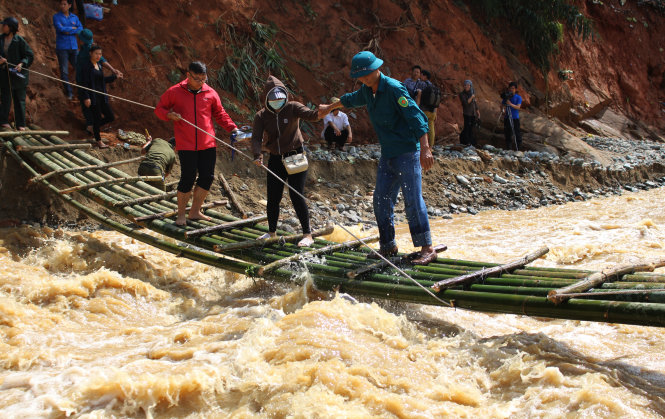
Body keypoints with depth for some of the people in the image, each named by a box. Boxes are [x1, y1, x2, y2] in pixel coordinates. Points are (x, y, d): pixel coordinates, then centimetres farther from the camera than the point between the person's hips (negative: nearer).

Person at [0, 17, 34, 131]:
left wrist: (22, 64, -20)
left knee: (19, 99, 3)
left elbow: (30, 56, -5)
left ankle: (20, 124, 10)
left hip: (18, 73, -3)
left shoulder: (19, 40, -5)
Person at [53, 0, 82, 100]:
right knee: (64, 71, -4)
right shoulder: (56, 17, 2)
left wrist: (68, 31, -10)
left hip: (74, 47, 3)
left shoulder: (74, 17, 13)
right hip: (62, 47, -3)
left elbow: (81, 29, -1)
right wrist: (73, 28, -4)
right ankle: (69, 93, 2)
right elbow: (61, 29, -14)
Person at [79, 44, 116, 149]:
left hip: (102, 95, 8)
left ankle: (94, 127, 30)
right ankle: (99, 141, 14)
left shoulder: (99, 66, 12)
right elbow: (84, 84, -14)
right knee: (97, 118, 0)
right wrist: (86, 98, -19)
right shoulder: (86, 67, -11)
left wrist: (115, 76, 21)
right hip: (92, 97, -8)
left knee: (111, 117, 7)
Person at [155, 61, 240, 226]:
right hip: (186, 145, -4)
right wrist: (169, 115, -14)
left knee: (207, 177, 6)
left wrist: (232, 128, 1)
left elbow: (220, 114, 15)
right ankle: (181, 214, 13)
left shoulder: (210, 93, 6)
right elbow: (159, 109, 8)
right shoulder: (175, 92, -1)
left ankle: (195, 212, 24)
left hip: (208, 144, 4)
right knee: (188, 179, -5)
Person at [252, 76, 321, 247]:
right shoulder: (261, 116, -2)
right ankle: (271, 232, 29)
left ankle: (307, 234, -1)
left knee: (296, 196, -9)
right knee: (273, 198, 8)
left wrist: (320, 112, -50)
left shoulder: (292, 108, -8)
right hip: (275, 160, 3)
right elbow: (256, 138, -13)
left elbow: (309, 114, -26)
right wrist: (257, 155, -33)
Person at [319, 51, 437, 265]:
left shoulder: (394, 89, -17)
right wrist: (329, 107, 48)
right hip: (387, 155, 8)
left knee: (413, 200, -11)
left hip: (407, 153, -8)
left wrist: (424, 148, -34)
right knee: (381, 200, 9)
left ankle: (428, 249, -6)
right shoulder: (367, 90, 9)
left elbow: (416, 116, -24)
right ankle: (388, 246, 20)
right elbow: (352, 99, 32)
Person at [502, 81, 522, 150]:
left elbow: (518, 107, -14)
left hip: (515, 118, -3)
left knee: (517, 134, -6)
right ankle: (508, 149, 15)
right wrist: (503, 109, -13)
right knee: (507, 134, 7)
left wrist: (511, 104, -29)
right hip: (507, 118, 3)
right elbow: (502, 106, 10)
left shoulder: (518, 97, -2)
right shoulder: (506, 97, 9)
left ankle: (518, 149, 0)